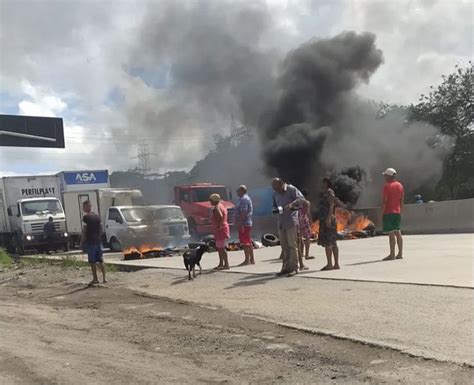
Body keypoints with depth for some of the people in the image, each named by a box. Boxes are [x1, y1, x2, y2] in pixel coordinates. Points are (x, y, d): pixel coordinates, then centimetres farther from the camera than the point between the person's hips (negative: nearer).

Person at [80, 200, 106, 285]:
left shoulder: (86, 217, -10)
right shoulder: (97, 216, 11)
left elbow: (84, 230, -13)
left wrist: (82, 242, -8)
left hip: (90, 241, -6)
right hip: (98, 241, 6)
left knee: (93, 261, 0)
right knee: (101, 260, 8)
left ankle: (95, 279, 2)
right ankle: (104, 278, 9)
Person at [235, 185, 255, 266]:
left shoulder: (243, 199, -14)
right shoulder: (247, 198, 19)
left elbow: (243, 213, -23)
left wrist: (240, 223, -25)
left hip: (244, 224, -11)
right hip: (248, 223, 11)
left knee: (245, 243, -8)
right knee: (249, 242, 12)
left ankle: (247, 260, -7)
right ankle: (252, 260, 16)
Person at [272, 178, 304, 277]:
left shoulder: (291, 189, -5)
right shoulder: (275, 193, 14)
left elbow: (301, 198, -14)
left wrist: (291, 204, -29)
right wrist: (276, 209, 0)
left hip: (291, 221, -6)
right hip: (281, 222, 6)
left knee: (292, 245, -4)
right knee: (284, 246, 9)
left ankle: (294, 268, 1)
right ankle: (285, 267, 15)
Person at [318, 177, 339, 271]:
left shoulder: (329, 192, -8)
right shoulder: (324, 193, 20)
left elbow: (331, 205, -17)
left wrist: (328, 218, -24)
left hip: (327, 220, -10)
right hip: (324, 220, 10)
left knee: (327, 242, -9)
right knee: (333, 243, 9)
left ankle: (330, 264, -8)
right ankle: (336, 264, 12)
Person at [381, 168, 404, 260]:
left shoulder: (387, 186, -11)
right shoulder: (400, 185, 10)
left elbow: (384, 201, -15)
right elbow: (402, 200, 12)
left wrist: (381, 213, -11)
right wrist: (400, 212, 18)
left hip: (388, 212, -7)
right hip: (397, 212, 7)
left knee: (391, 234, -7)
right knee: (398, 233, 10)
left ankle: (392, 254, -6)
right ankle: (400, 254, 12)